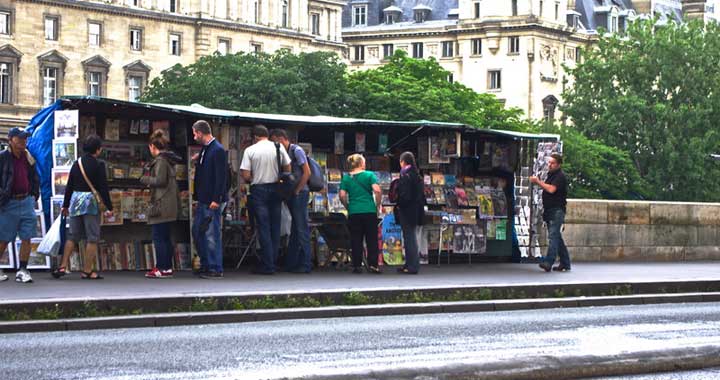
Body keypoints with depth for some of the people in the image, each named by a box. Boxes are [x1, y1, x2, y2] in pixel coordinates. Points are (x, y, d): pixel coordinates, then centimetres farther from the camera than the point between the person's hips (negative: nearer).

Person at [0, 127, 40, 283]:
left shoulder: (28, 158, 11)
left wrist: (34, 197, 14)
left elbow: (35, 179, 21)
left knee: (26, 238, -1)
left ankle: (22, 270, 4)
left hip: (26, 201, 5)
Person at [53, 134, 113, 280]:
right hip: (90, 201, -6)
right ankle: (87, 271, 0)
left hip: (75, 200, 6)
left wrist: (65, 205, 20)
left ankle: (63, 266, 8)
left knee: (73, 236, 14)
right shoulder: (98, 165, -9)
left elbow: (69, 185, 11)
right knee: (92, 238, 1)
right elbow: (103, 187, -11)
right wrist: (109, 207, -6)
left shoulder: (77, 163, 7)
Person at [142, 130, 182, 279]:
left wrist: (145, 179, -4)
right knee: (165, 237, 13)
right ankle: (168, 268, 15)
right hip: (170, 205, 10)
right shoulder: (169, 159, 15)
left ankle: (162, 269, -6)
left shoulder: (160, 160, -13)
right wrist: (150, 180, 19)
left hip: (161, 205, -10)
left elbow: (160, 181, -20)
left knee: (158, 237, -6)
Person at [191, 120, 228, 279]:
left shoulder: (218, 150, -16)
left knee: (212, 234, -4)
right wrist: (198, 162, 8)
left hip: (213, 201, -10)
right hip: (203, 200, 10)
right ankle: (205, 265, 23)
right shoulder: (205, 149, 14)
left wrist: (216, 200, -22)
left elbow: (221, 176, -20)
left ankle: (216, 269, 3)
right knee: (197, 231, 14)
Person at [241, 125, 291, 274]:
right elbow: (288, 169, 2)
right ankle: (273, 261, 13)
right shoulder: (279, 147, 2)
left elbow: (246, 176, -9)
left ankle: (267, 265, -3)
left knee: (263, 228, -2)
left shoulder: (250, 150, -5)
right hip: (276, 189, 3)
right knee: (275, 227, 10)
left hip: (258, 190, -3)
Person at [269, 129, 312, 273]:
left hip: (300, 194, -9)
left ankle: (306, 264, -5)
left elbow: (307, 172, -14)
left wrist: (297, 191, -14)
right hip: (292, 195, 9)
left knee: (302, 228, -7)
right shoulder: (284, 153, 15)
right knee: (294, 229, 12)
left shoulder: (297, 151, -9)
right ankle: (291, 263, 16)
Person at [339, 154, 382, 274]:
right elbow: (377, 190, -12)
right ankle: (372, 265, 0)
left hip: (354, 213, 2)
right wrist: (378, 205, 0)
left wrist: (348, 207, 11)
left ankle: (357, 266, 6)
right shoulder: (369, 175, -1)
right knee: (372, 239, 5)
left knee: (356, 240, 7)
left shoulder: (346, 178, 5)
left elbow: (342, 195, -3)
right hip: (370, 211, -2)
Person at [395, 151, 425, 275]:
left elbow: (405, 195, -22)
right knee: (410, 237, 15)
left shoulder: (406, 177, -16)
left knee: (409, 237, -5)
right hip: (415, 211, 9)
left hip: (407, 212, -9)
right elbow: (421, 194, 14)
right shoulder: (417, 176, 11)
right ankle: (410, 264, 22)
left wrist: (398, 205, -7)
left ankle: (412, 266, -3)